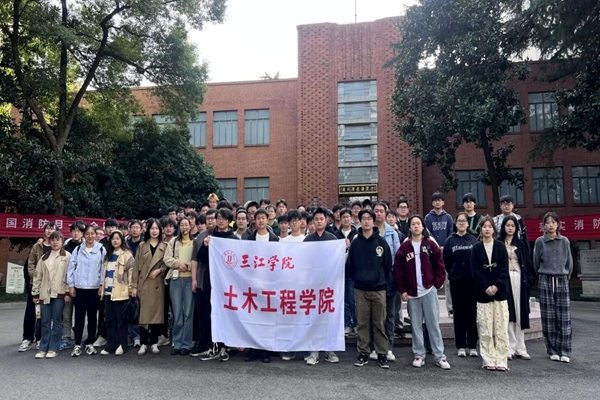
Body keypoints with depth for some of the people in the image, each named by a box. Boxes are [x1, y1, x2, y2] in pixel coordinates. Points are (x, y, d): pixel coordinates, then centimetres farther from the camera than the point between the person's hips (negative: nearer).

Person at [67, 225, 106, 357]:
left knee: (92, 316, 7)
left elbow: (104, 268, 0)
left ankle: (90, 344, 17)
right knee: (79, 316, 6)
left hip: (94, 288, -1)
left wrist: (102, 284, -5)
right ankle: (77, 345, 13)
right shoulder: (77, 249, 4)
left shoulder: (101, 250, 0)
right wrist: (71, 285, 0)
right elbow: (71, 267, 4)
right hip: (79, 287, 1)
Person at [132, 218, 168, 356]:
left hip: (158, 284, 0)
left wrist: (159, 270, -13)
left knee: (157, 312, 2)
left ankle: (154, 343, 11)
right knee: (143, 313, -1)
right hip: (144, 283, 0)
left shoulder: (164, 247, 7)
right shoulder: (142, 246, 8)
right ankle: (143, 343, 6)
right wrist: (134, 285, -2)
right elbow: (137, 266, 3)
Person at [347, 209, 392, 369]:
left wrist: (384, 281, 1)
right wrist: (355, 278, -2)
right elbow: (350, 264, 4)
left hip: (378, 288, -1)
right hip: (360, 289, 1)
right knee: (362, 323, 8)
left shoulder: (381, 241, -1)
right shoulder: (355, 242, 2)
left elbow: (388, 264, 2)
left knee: (380, 323, 6)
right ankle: (363, 353, 18)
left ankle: (382, 354, 15)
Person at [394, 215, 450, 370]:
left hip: (429, 290, -1)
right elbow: (398, 270, 1)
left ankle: (440, 356, 9)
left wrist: (436, 283, -3)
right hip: (411, 292, 1)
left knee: (433, 324, 3)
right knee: (416, 325, 7)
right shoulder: (404, 247, 2)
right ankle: (419, 355, 17)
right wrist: (402, 290, -2)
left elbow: (440, 266, 4)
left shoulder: (431, 245, 2)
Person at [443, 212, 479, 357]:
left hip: (472, 281, 0)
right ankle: (461, 346, 13)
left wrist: (476, 273, -3)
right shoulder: (450, 240, 3)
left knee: (471, 313, 4)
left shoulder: (474, 240, 3)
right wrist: (453, 272, 2)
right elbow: (446, 261, 3)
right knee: (459, 313, 5)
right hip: (456, 281, 0)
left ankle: (472, 346, 13)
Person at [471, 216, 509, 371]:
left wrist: (496, 286, -12)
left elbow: (504, 269, -1)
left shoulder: (500, 246, 5)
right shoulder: (476, 248, 4)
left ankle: (501, 361, 8)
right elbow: (475, 271, -1)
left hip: (500, 292, 0)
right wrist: (486, 287, -12)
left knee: (501, 329, 1)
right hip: (483, 293, 0)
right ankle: (489, 361, 8)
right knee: (485, 330, 1)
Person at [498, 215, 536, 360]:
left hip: (519, 279, 3)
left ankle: (520, 348, 11)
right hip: (504, 279, -3)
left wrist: (529, 278, 2)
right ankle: (510, 348, 3)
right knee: (507, 314, -2)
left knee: (520, 314, 5)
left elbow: (527, 263, 13)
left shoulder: (520, 244, 12)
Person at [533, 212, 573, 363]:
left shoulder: (565, 241, 6)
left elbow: (569, 262, 12)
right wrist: (542, 277, 10)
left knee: (564, 317, -1)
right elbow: (535, 263, 7)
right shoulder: (540, 241, 1)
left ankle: (564, 352, 5)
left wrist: (565, 277, 12)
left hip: (562, 282, 1)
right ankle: (552, 350, 10)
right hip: (545, 282, -1)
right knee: (549, 317, 1)